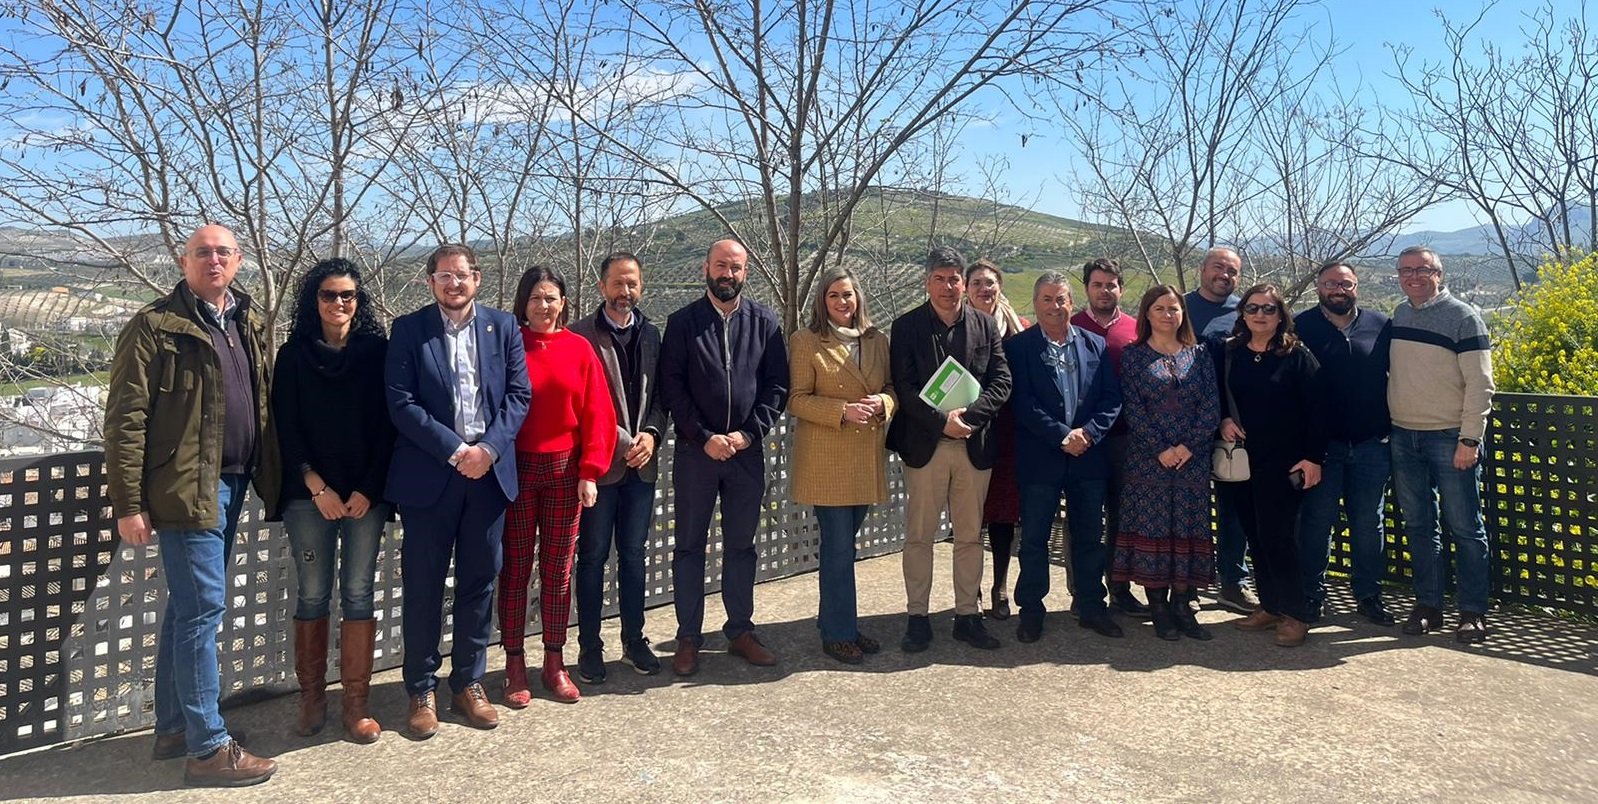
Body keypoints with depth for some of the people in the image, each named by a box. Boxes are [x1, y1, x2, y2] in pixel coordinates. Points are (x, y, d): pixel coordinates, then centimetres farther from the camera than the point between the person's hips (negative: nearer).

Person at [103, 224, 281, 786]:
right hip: (185, 487, -7)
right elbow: (125, 418, -10)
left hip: (231, 484, 7)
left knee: (189, 608, 16)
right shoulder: (154, 325, -8)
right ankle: (208, 748, 4)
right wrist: (128, 504, -14)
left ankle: (173, 728, 28)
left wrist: (270, 476, 7)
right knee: (203, 608, -5)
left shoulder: (249, 323, 13)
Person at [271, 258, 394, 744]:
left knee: (358, 594, 1)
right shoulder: (293, 356, 5)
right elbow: (285, 428, 2)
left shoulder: (378, 350, 3)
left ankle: (356, 704, 8)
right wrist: (317, 487, -7)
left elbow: (388, 424, 0)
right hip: (310, 494, 0)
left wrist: (368, 489, -7)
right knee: (312, 595, 4)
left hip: (366, 494, 0)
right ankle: (311, 698, 16)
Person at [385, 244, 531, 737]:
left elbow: (519, 394, 3)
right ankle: (421, 690, 18)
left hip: (489, 472, 2)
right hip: (429, 475, -2)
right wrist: (455, 451, -15)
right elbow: (401, 403, -7)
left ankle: (469, 683, 23)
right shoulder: (408, 330, 1)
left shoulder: (503, 327, 8)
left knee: (479, 583, 10)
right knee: (423, 586, 5)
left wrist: (489, 447, -12)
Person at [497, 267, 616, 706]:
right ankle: (514, 664, 16)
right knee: (516, 568, 5)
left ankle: (554, 662, 21)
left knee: (558, 568, 9)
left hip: (565, 470, 2)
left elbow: (596, 413, 1)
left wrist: (590, 471, -5)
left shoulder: (579, 348, 2)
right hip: (516, 469, -1)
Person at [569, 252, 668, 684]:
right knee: (593, 556, 5)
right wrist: (619, 443, -13)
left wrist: (652, 433, -8)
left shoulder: (651, 334, 8)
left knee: (633, 554, 13)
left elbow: (660, 393, 10)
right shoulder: (580, 334, -6)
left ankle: (634, 640, 25)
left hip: (642, 462, 4)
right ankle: (590, 647, 16)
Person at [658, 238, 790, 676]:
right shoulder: (682, 322, 0)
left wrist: (747, 433, -10)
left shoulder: (764, 322, 4)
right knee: (689, 546, 6)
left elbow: (778, 386, 1)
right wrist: (705, 438, -12)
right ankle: (688, 638, 15)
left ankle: (740, 631, 23)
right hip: (695, 450, -1)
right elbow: (672, 387, -4)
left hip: (747, 449, 2)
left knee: (741, 545, 12)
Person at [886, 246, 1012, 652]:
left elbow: (1001, 381, 1)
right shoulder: (906, 327, -1)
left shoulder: (985, 325, 7)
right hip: (924, 445, -2)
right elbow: (904, 387, -7)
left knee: (970, 536, 10)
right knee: (919, 536, 4)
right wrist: (941, 422, -17)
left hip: (975, 446, 3)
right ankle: (917, 617, 14)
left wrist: (968, 416, -14)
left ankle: (968, 615, 20)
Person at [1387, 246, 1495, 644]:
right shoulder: (1397, 316, 9)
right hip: (1403, 436, 5)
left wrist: (1470, 438, -15)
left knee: (1465, 528, 1)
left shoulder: (1463, 316, -6)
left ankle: (1473, 613, 9)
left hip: (1450, 438, -5)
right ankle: (1428, 606, 19)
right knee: (1419, 527, 10)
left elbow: (1480, 383, -9)